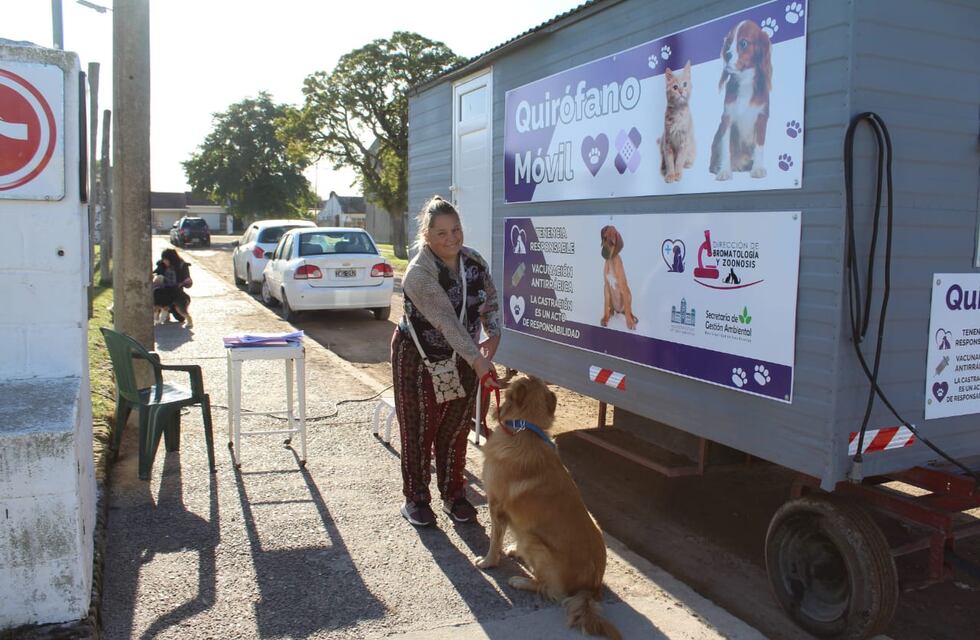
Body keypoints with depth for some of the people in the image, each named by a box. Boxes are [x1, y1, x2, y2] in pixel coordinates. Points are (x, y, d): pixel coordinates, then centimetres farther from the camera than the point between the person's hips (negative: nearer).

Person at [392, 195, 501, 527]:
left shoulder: (474, 261, -5)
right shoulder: (419, 274, -25)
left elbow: (490, 299, 9)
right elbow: (447, 321, -35)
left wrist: (494, 335, -7)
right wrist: (478, 360, -41)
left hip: (463, 360, 5)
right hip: (419, 360, -5)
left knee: (456, 431, 12)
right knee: (419, 431, 5)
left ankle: (454, 494, 28)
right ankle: (416, 498, 22)